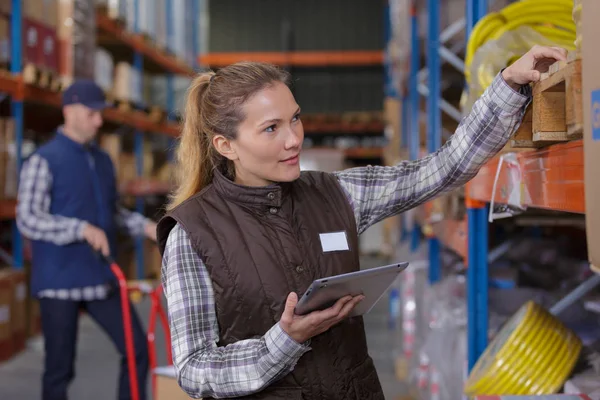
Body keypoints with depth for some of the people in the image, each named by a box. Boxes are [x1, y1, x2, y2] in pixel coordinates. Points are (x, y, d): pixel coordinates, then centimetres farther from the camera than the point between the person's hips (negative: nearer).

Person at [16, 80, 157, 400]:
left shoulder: (102, 160, 13)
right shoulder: (44, 161, -9)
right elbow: (27, 219, -17)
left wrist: (145, 226, 5)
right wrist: (82, 230, -27)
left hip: (102, 279, 6)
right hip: (60, 283, -6)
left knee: (137, 348, 3)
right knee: (59, 368, 3)